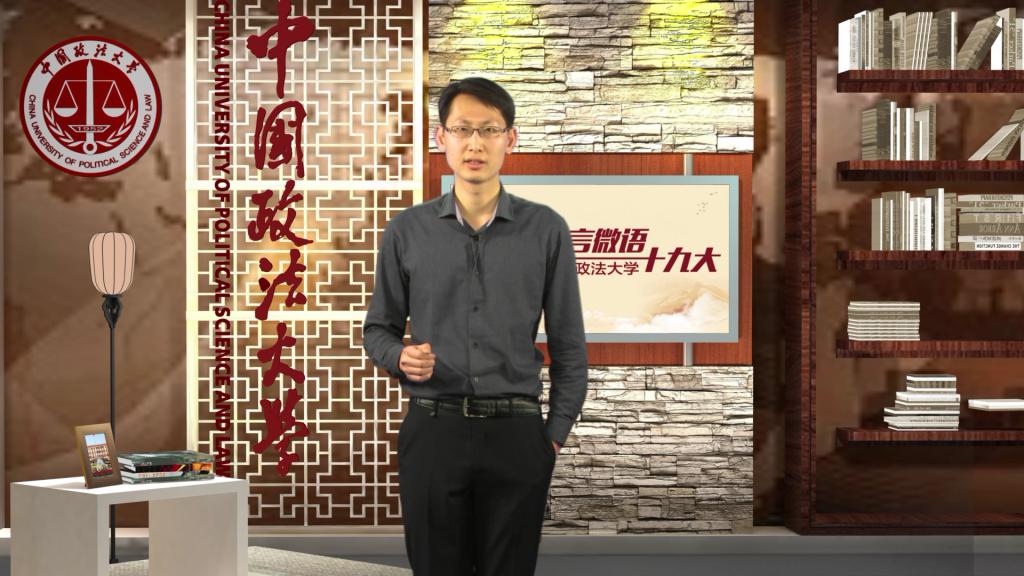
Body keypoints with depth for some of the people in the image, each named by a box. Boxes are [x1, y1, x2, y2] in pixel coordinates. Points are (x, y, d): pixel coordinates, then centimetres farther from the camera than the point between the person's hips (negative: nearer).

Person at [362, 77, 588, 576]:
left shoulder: (546, 230, 2)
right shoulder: (407, 231, 4)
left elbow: (568, 345, 5)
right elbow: (378, 329, 10)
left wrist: (555, 434, 0)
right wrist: (401, 357, -12)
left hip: (515, 435, 0)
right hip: (432, 432, 1)